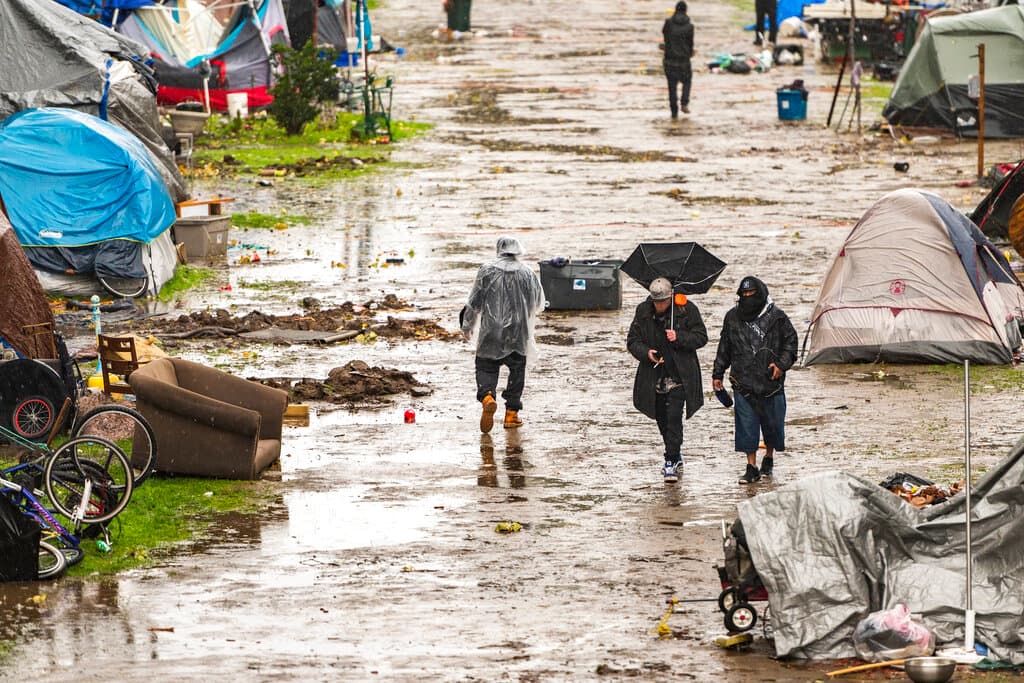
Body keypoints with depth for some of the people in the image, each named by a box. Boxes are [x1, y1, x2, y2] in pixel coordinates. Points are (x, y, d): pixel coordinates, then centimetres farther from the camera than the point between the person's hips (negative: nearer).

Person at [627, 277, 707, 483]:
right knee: (661, 418, 12)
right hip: (654, 376, 4)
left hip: (679, 375, -4)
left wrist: (679, 337, -20)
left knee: (674, 417, -13)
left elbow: (701, 337, -3)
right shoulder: (643, 311, 1)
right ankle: (675, 456, 30)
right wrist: (646, 352, -15)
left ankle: (671, 462, -11)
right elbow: (633, 340, 6)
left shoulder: (686, 309, -7)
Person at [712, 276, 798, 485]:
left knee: (772, 422, 8)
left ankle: (769, 458, 32)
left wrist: (782, 364, -8)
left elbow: (790, 341, 6)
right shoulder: (733, 317, 5)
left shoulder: (776, 317, -3)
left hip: (771, 381, -1)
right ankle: (751, 467, 5)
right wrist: (717, 374, 14)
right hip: (743, 382, 1)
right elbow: (724, 347, 14)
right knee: (746, 425, -1)